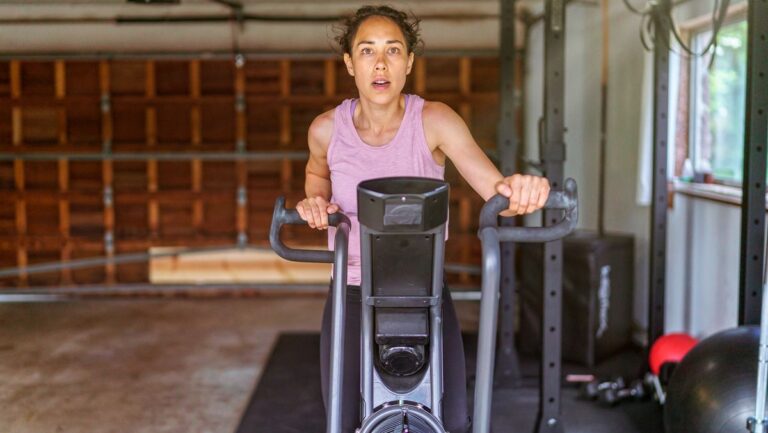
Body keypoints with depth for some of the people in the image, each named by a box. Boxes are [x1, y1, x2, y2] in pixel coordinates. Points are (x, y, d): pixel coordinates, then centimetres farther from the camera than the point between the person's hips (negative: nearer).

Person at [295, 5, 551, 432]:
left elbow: (495, 189, -26)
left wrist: (518, 189, -49)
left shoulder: (434, 120, -16)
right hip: (353, 296, 1)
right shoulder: (327, 129, -10)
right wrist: (316, 200, -7)